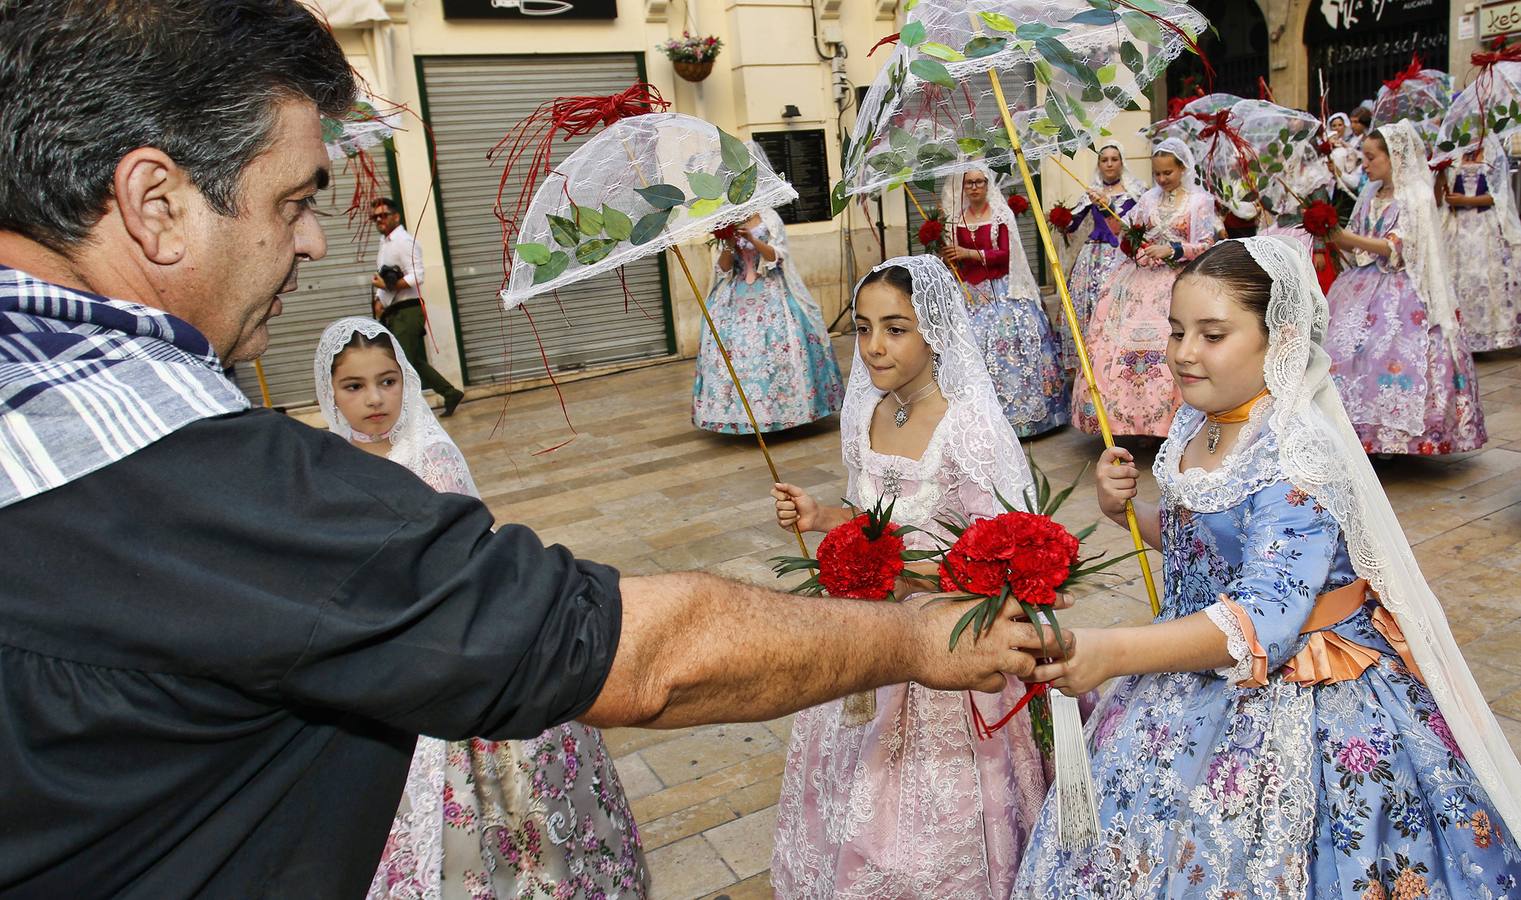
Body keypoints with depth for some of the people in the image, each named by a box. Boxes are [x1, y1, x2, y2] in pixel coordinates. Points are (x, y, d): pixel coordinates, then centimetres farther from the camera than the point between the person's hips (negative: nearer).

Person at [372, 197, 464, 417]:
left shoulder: (404, 242, -11)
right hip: (393, 313, 9)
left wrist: (387, 285, -24)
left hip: (408, 311, -9)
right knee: (414, 362, 13)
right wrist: (379, 301, 8)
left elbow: (416, 277, -21)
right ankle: (450, 393, 21)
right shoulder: (385, 243, 18)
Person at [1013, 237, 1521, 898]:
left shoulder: (1299, 458, -27)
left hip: (1293, 691, -8)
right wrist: (1123, 509, -6)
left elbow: (1267, 617, -37)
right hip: (1197, 676, 8)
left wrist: (1109, 654, -50)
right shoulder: (1196, 423, -2)